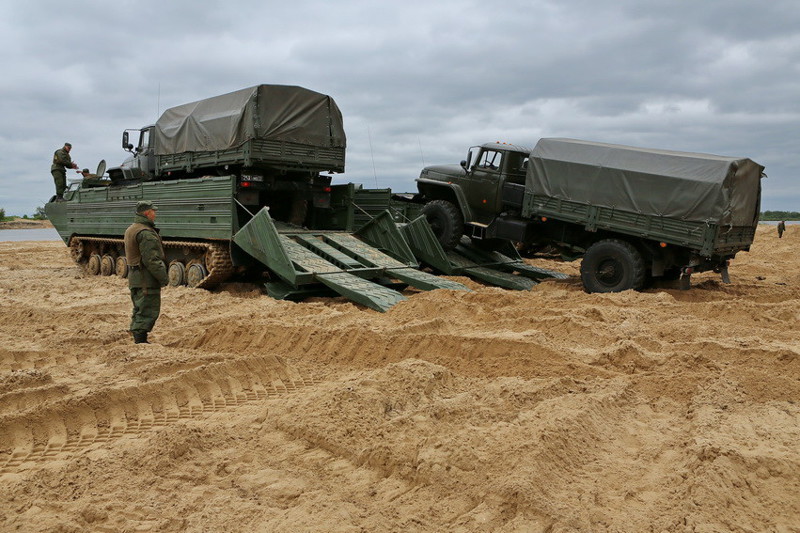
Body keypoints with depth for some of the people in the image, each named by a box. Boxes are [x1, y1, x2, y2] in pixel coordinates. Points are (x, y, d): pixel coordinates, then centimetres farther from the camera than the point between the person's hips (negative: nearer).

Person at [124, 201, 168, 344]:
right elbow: (151, 260, -22)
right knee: (148, 311, -5)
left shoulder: (130, 230, 15)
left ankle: (137, 338, 26)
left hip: (134, 277, 10)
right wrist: (164, 277, -16)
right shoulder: (146, 233, -18)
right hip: (146, 280, -10)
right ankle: (140, 340, -4)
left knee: (140, 310, 18)